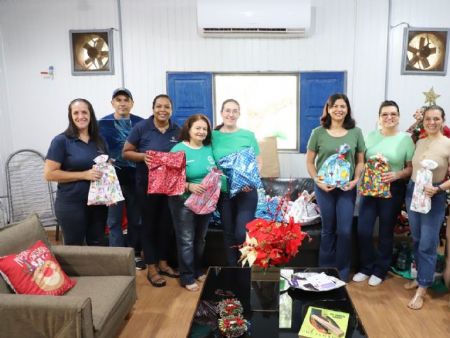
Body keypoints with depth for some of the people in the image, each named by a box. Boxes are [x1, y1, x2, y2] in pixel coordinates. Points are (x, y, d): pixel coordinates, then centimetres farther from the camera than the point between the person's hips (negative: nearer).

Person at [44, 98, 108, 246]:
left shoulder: (99, 140, 7)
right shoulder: (61, 141, -9)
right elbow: (49, 174, -13)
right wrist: (84, 175, -20)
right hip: (71, 204, -5)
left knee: (98, 246, 16)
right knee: (74, 247, 9)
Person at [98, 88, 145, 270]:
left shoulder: (140, 123, 4)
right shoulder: (103, 123, 1)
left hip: (135, 177, 1)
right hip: (113, 177, -1)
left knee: (136, 218, 11)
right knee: (114, 219, 4)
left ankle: (135, 254, 27)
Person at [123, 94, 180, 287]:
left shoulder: (177, 130, 4)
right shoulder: (141, 127, -7)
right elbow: (126, 153, -4)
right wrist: (143, 156, -22)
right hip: (147, 185, -4)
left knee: (166, 224, 13)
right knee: (149, 225, 5)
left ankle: (163, 263, 30)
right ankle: (151, 268, 17)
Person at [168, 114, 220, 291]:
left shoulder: (209, 148, 3)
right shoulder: (179, 149, -13)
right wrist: (189, 186, -31)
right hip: (184, 201, -5)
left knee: (200, 238, 18)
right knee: (186, 240, 3)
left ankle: (198, 271, 35)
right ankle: (187, 277, 17)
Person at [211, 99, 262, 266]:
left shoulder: (248, 135, 0)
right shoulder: (213, 136, 2)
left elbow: (258, 162, 3)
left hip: (246, 191, -2)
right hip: (223, 192, 2)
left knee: (242, 234, -6)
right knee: (229, 233, 13)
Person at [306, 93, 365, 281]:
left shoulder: (356, 133, 3)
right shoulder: (318, 133, -2)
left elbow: (360, 161, 6)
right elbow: (309, 162, 1)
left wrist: (355, 180, -9)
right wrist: (318, 181, -11)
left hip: (347, 188, 1)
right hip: (324, 187, -1)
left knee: (345, 231, 2)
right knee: (328, 230, 9)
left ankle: (342, 272, 20)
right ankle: (325, 271, 25)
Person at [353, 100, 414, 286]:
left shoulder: (405, 139, -5)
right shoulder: (371, 136, 4)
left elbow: (411, 167, -4)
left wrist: (396, 175, -21)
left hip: (393, 190, -2)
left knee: (386, 232, 10)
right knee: (363, 230, 0)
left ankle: (380, 271, 28)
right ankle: (366, 268, 23)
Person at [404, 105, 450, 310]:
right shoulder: (419, 142, 5)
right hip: (412, 192, 5)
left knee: (427, 244, 0)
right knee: (416, 240, 16)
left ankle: (422, 289, 10)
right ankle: (421, 277, 33)